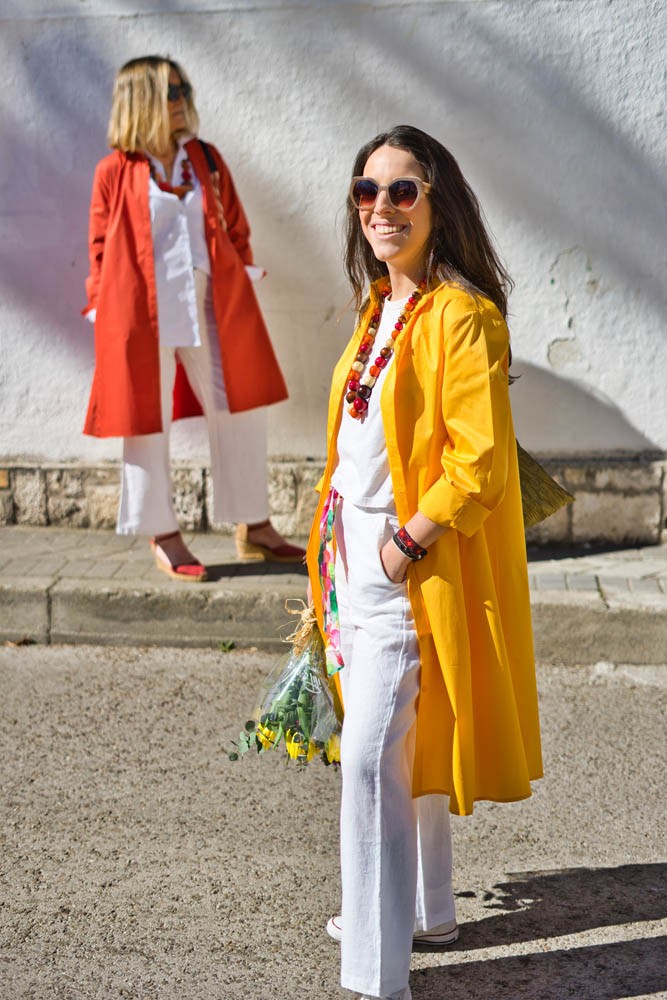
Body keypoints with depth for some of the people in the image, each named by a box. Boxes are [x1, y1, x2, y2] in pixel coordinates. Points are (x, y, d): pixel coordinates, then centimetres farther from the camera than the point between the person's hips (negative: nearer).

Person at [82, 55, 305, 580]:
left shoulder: (206, 159, 9)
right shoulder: (115, 172, -1)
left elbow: (237, 229, 14)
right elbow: (102, 251, 1)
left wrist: (241, 289, 7)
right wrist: (107, 318, -2)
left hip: (210, 310, 4)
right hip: (141, 316, -4)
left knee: (240, 409, 6)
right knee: (149, 419, 4)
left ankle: (254, 527, 19)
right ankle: (164, 536, 17)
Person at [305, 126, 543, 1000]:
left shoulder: (460, 316, -16)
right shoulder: (382, 310, 12)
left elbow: (479, 464, -21)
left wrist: (404, 545, -17)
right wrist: (338, 551, 16)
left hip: (413, 567, -9)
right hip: (360, 557, 9)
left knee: (372, 760, -10)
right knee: (403, 746, 19)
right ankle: (427, 911, 37)